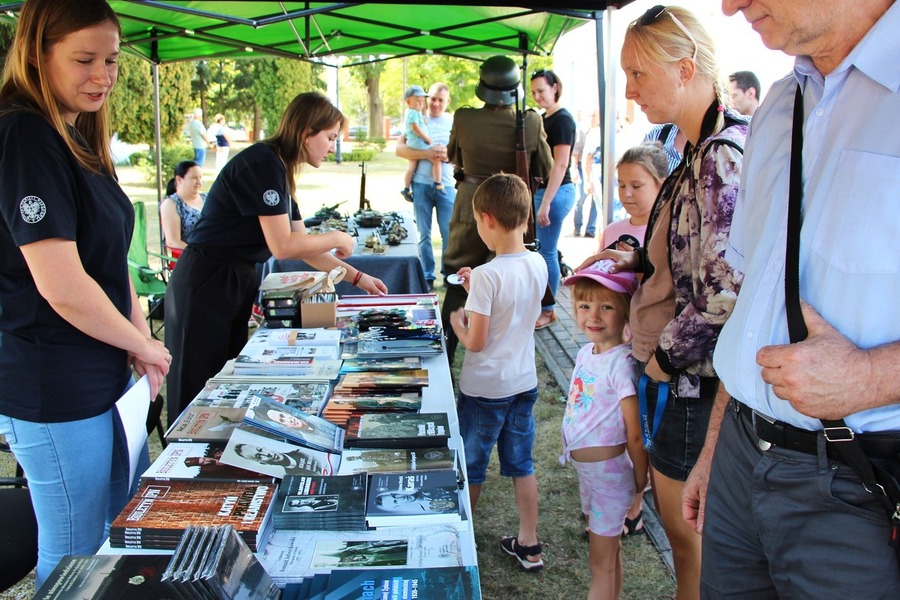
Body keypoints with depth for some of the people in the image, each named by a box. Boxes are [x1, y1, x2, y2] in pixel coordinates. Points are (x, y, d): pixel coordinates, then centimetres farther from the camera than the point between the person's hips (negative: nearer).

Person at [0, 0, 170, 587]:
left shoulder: (80, 138, 9)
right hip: (53, 390, -9)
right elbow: (62, 286, -25)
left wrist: (141, 338, -1)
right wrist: (142, 344, -11)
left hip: (103, 374, 9)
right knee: (74, 556, 7)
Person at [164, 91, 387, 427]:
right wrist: (338, 239, -6)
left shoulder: (280, 169, 13)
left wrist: (357, 278, 15)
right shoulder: (263, 163, -17)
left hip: (236, 283, 10)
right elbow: (283, 246, -21)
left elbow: (304, 247, 16)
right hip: (208, 285, -10)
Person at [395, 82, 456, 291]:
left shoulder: (454, 122, 7)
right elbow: (400, 149, -4)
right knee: (424, 234, 6)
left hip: (446, 185, 0)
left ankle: (449, 274, 14)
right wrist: (426, 154, -17)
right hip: (421, 184, 0)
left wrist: (448, 154, -14)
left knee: (449, 233, 0)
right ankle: (427, 277, 14)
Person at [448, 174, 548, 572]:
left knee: (470, 468, 13)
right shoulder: (538, 265, -3)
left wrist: (456, 321, -3)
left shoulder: (486, 275, -25)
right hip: (524, 383, 6)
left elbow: (475, 342, -21)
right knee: (521, 464, 18)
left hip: (484, 388, -6)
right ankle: (528, 546, 27)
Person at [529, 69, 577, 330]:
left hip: (555, 192, -9)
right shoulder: (543, 118, 14)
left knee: (547, 252, -3)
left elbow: (560, 164, -18)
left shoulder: (562, 119, -12)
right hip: (540, 190, 9)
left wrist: (546, 203, -22)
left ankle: (547, 311, 7)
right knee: (535, 250, 13)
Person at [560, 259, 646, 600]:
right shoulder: (587, 351, 2)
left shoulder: (621, 363, -24)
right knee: (608, 551, 21)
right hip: (585, 468, 8)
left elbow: (635, 434, -20)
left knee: (601, 563, 5)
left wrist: (640, 481, -12)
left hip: (608, 471, -8)